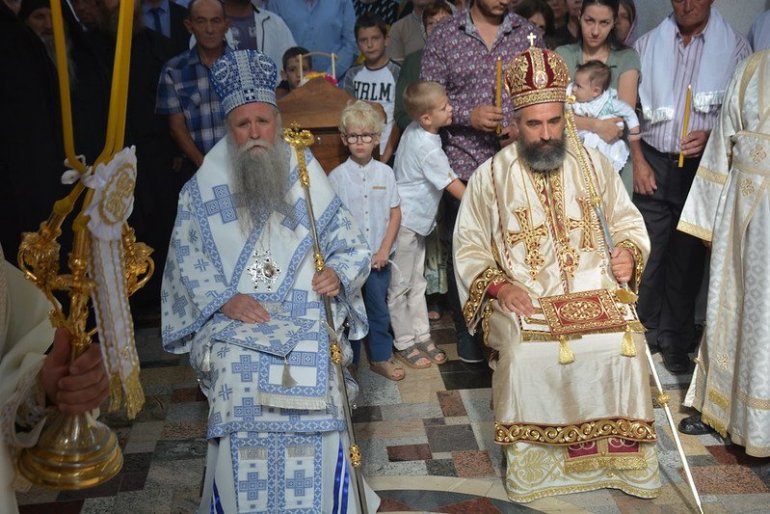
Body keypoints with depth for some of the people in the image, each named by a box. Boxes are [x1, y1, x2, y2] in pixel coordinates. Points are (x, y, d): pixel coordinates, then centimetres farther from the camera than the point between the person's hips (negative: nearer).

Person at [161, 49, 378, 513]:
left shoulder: (308, 179, 6)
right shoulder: (205, 191, 7)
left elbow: (352, 245, 10)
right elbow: (186, 259, 5)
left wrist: (339, 273, -12)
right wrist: (223, 300, -10)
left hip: (306, 325, 0)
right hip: (237, 327, 0)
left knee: (313, 427, -12)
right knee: (242, 433, -11)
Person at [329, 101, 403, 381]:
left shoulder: (385, 173, 0)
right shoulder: (337, 176, -6)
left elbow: (395, 213, 4)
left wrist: (384, 250, -4)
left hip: (378, 257, 2)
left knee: (378, 309, 12)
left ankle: (380, 358, 29)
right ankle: (348, 363, 25)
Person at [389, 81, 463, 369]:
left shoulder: (414, 130, 0)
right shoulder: (427, 148, -25)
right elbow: (453, 186, -20)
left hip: (416, 220, 10)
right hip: (405, 222, -10)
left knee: (416, 282, 16)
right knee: (400, 285, 3)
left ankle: (422, 337, 26)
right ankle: (405, 344, 14)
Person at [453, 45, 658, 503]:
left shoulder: (594, 165, 9)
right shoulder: (491, 176, 3)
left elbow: (629, 223, 17)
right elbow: (468, 246, 5)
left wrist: (629, 255, -5)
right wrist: (497, 285, -12)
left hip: (598, 292, 2)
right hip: (523, 300, -1)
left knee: (625, 346, -25)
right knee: (526, 353, -31)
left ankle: (618, 457, -3)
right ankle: (534, 460, -9)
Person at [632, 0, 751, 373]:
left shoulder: (735, 47, 1)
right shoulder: (647, 44, 7)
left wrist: (710, 136, -17)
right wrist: (638, 161, -1)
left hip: (702, 166, -1)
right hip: (654, 164, 1)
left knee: (687, 257, 5)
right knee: (648, 254, 2)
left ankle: (676, 340, 19)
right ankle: (648, 333, 18)